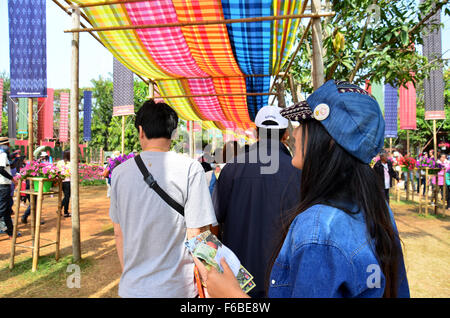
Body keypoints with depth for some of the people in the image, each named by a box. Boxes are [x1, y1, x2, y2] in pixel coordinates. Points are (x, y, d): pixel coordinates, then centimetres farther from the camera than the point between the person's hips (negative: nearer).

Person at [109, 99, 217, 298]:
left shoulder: (120, 172, -2)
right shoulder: (190, 169, -16)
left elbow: (118, 233, 6)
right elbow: (196, 236, -16)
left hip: (132, 287, 4)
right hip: (177, 288, -3)